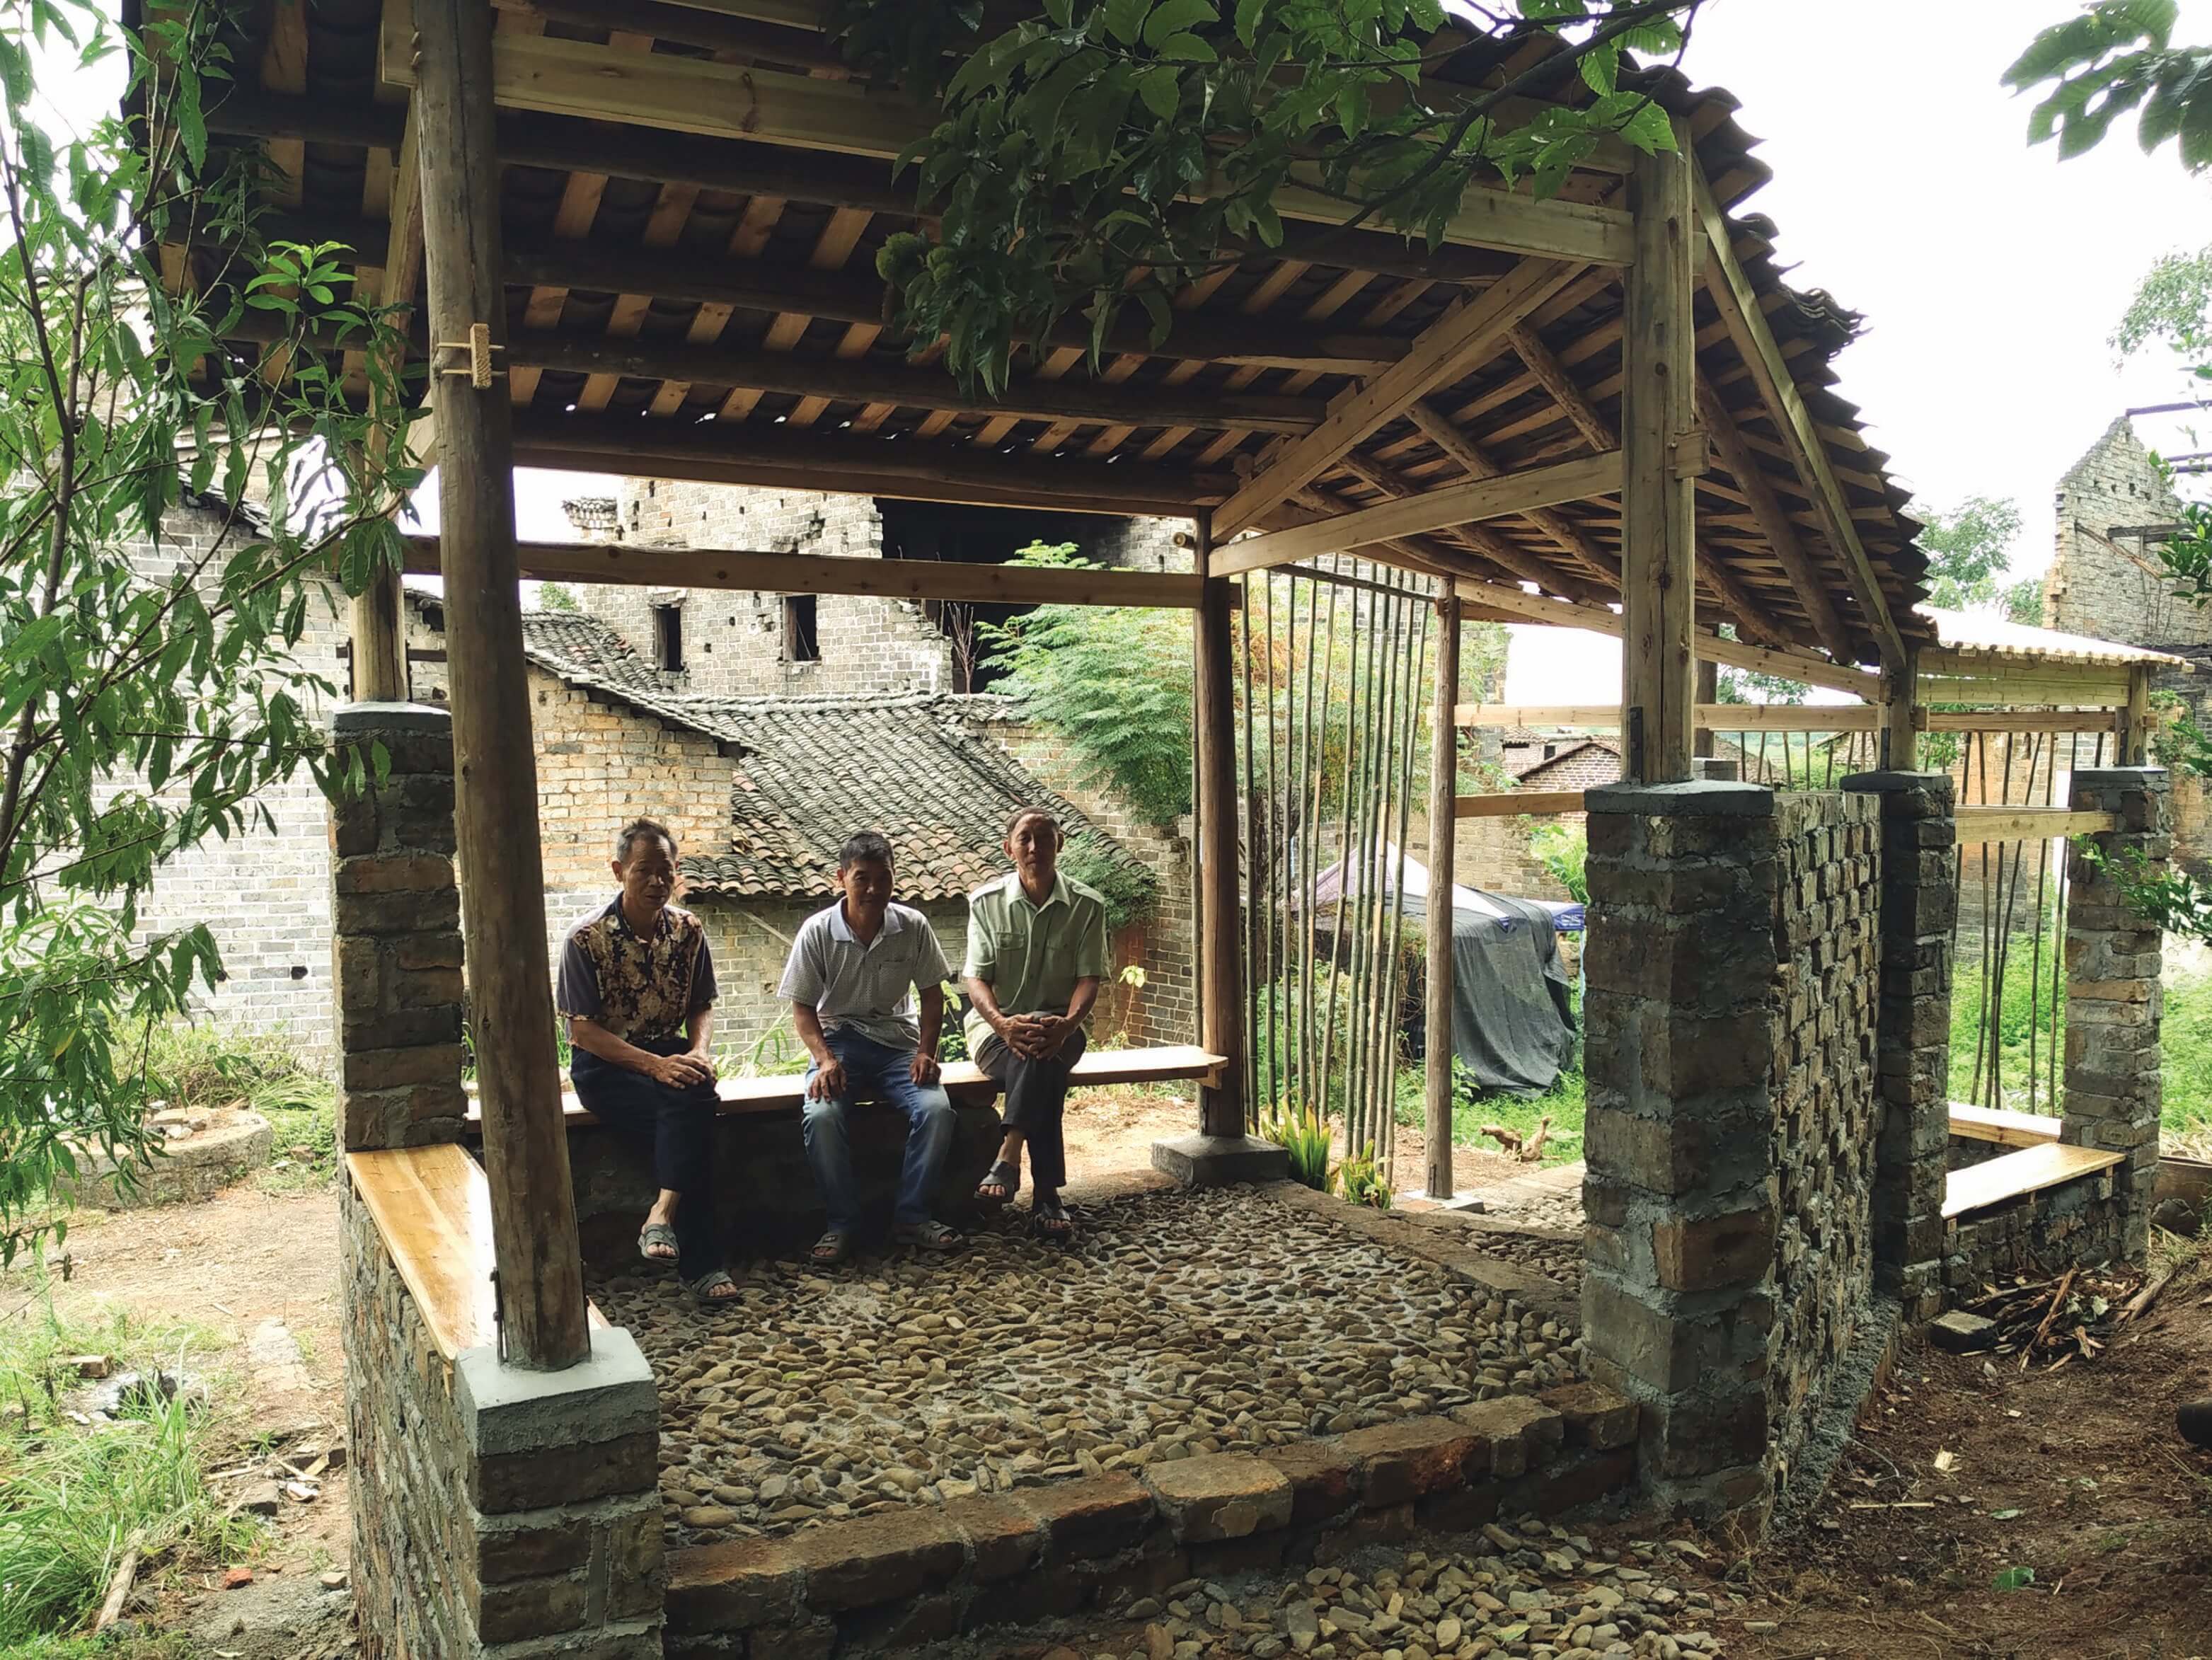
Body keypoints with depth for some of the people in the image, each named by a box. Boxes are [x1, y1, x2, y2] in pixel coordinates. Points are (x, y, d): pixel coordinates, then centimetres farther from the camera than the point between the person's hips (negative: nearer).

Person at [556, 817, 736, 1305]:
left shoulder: (688, 930, 3)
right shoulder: (587, 937, -10)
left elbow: (701, 1007, 12)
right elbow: (581, 1030, -12)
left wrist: (699, 1051, -11)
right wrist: (654, 1065, -22)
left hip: (668, 1054, 4)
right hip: (604, 1065, -4)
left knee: (695, 1095, -34)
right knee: (693, 1121, -30)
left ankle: (663, 1215, -35)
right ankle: (701, 1263, -27)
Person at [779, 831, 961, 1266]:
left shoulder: (913, 926, -2)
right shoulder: (817, 931, -6)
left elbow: (932, 994, 7)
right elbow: (802, 1006, -2)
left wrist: (926, 1052, -7)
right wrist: (824, 1059, -18)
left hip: (897, 1041, 2)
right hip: (839, 1040, -1)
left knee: (937, 1109, -26)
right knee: (821, 1116, -31)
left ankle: (911, 1216, -8)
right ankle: (842, 1222, -12)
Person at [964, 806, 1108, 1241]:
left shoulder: (1087, 906, 1)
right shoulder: (986, 902, 2)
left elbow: (1089, 977, -4)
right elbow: (977, 979, -4)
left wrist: (1067, 1024, -27)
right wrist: (1003, 1023, -26)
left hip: (1058, 1027, 1)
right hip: (996, 1026, 0)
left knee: (1041, 1047, -38)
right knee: (1040, 1062, -35)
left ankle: (1008, 1161, -41)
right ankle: (1046, 1195, -41)